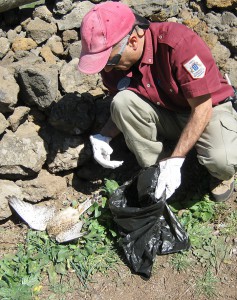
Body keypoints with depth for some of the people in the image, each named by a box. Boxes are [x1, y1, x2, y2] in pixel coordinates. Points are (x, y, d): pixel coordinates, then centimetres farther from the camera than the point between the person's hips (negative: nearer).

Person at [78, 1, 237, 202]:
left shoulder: (178, 42, -30)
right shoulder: (112, 64, -12)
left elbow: (202, 108, -25)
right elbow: (122, 110, 5)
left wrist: (174, 161, -29)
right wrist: (103, 137, -15)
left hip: (208, 108, -4)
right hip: (165, 113, 5)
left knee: (221, 159, -35)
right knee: (123, 101, -24)